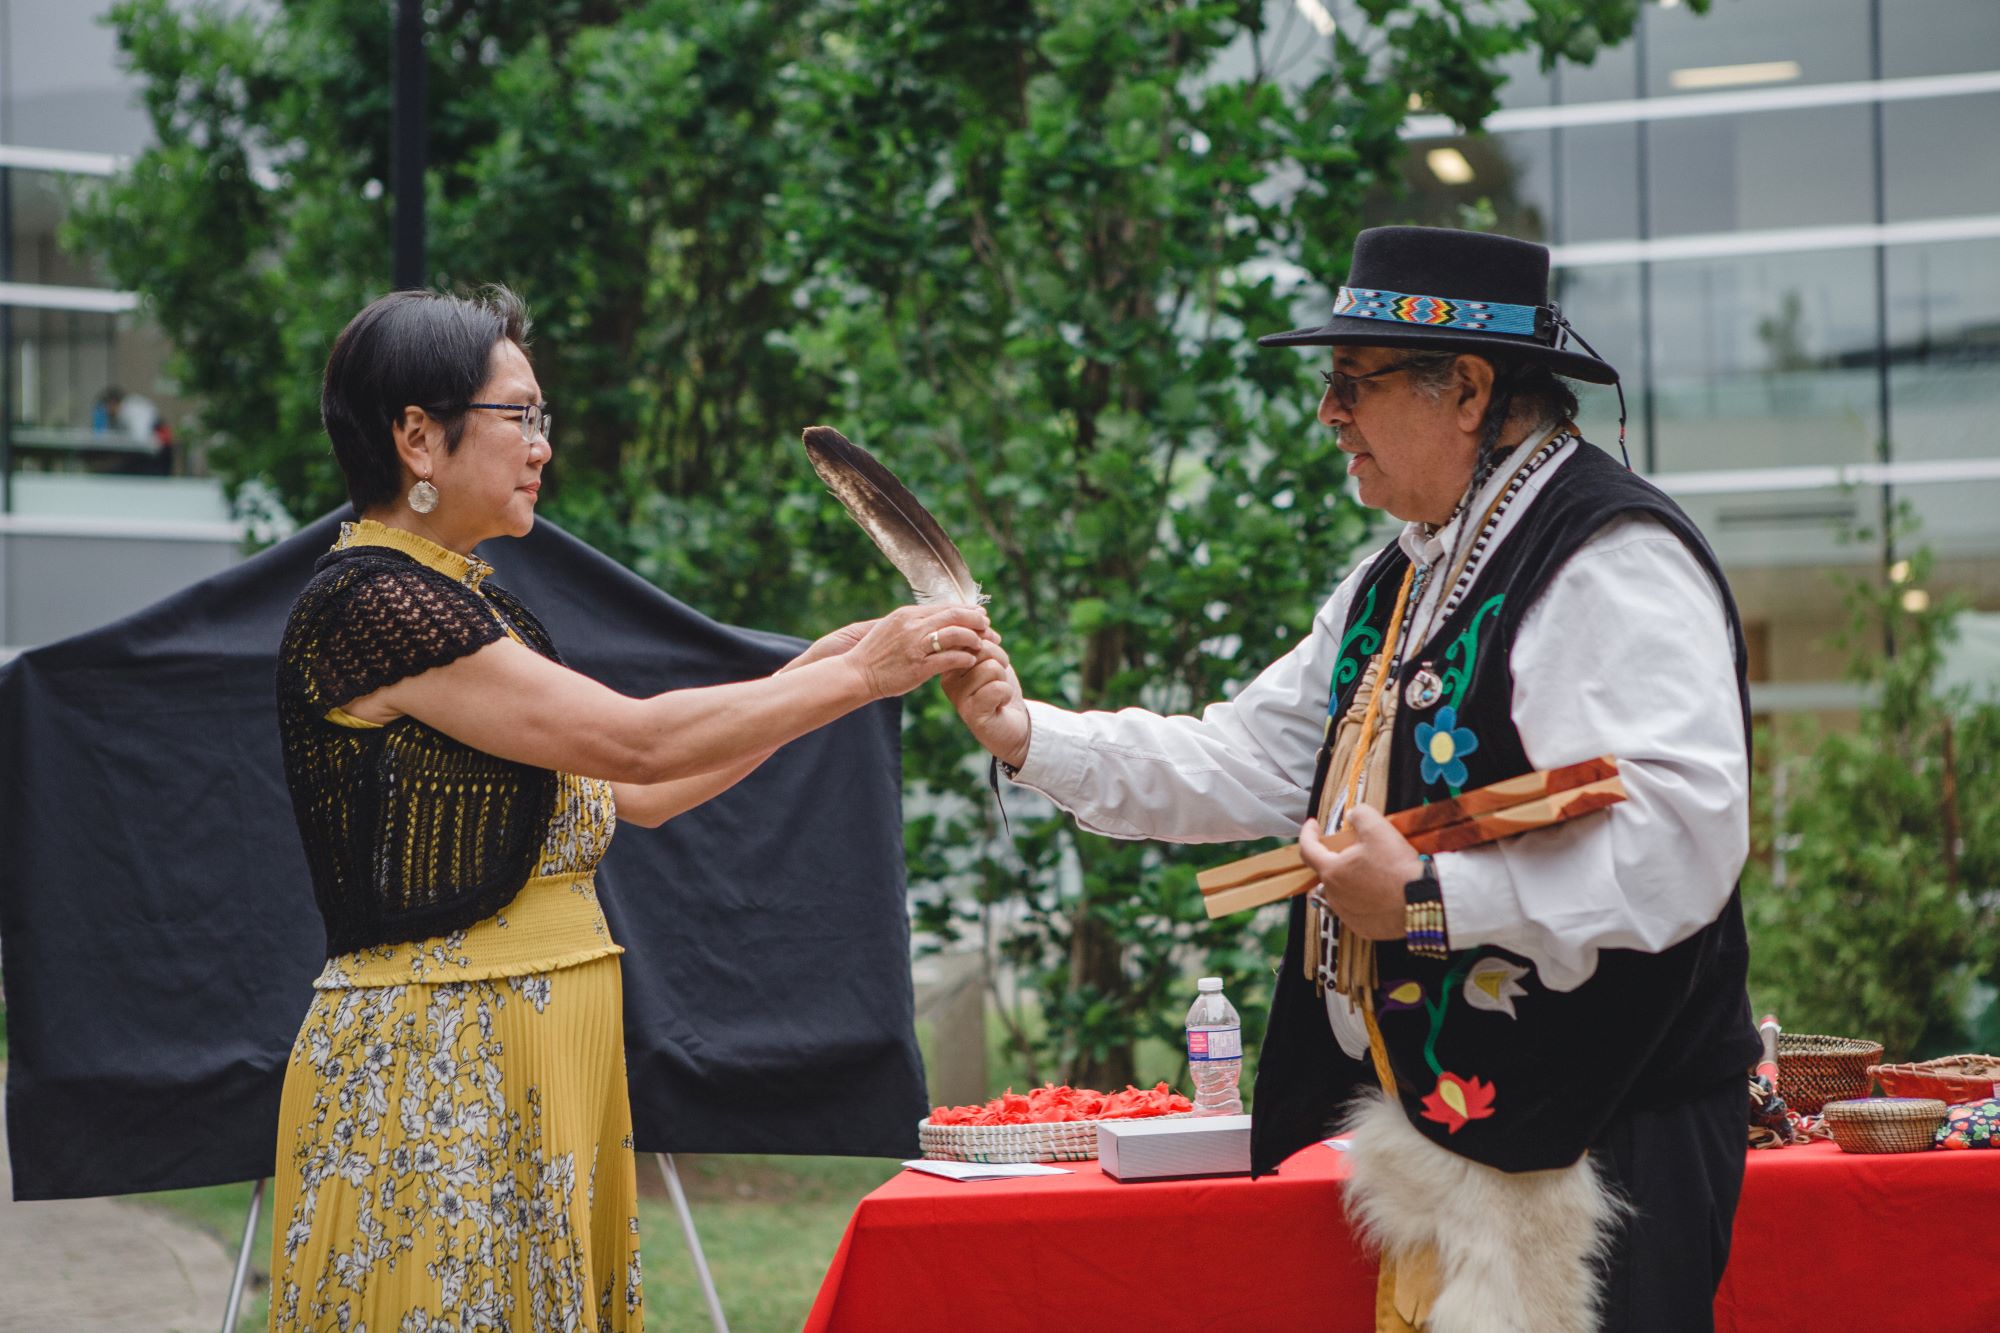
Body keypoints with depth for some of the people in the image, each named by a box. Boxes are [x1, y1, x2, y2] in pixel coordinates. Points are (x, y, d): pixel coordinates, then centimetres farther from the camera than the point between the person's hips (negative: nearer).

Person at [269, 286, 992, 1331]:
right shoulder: (368, 600, -15)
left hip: (537, 1058, 9)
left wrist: (820, 672, 12)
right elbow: (634, 743, -18)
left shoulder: (465, 606, 16)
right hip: (432, 1076, -9)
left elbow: (628, 797, 17)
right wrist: (857, 676, -10)